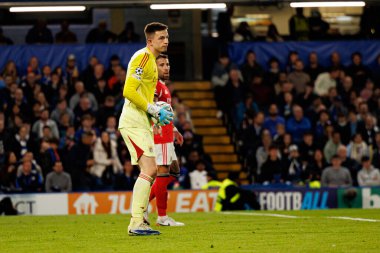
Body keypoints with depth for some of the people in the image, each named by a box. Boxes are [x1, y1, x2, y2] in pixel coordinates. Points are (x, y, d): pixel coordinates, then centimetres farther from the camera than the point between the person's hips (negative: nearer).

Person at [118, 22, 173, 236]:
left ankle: (138, 220, 17)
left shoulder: (151, 60, 20)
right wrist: (155, 110, -18)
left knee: (151, 172, 12)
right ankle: (137, 224, -19)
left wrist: (158, 111, 14)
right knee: (149, 170, -17)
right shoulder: (142, 58, -12)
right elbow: (129, 91, -22)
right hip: (134, 122, -11)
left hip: (142, 123, 11)